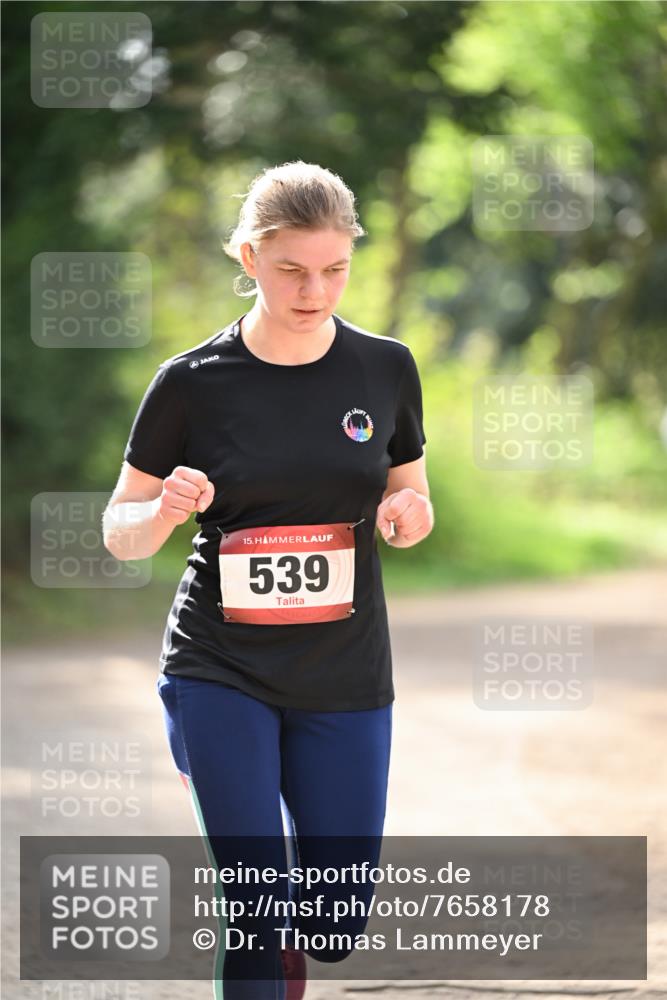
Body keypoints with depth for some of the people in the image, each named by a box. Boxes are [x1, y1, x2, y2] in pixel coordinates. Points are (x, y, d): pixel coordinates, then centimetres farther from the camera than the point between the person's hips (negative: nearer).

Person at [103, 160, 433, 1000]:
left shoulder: (385, 369, 0)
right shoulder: (192, 382, -7)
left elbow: (413, 505, 12)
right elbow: (121, 534, 1)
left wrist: (408, 516, -11)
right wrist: (165, 510, -22)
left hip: (346, 677, 3)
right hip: (220, 674, -3)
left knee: (335, 927, 7)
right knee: (259, 915, -10)